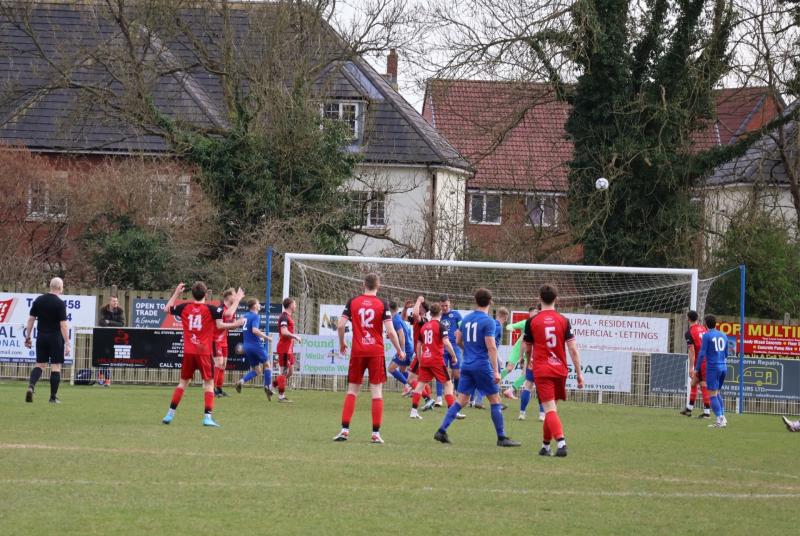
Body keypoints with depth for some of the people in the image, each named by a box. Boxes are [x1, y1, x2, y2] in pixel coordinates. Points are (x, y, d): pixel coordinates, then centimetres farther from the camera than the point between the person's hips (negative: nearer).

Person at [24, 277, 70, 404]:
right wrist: (67, 343, -13)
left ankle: (31, 385, -12)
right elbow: (63, 324, -15)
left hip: (41, 336, 4)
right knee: (56, 366, 3)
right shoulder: (60, 303, -11)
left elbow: (31, 319, 6)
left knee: (40, 364, 13)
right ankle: (53, 397, 4)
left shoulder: (38, 300, 4)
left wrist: (28, 337, 14)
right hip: (55, 337, -4)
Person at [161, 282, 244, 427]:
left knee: (183, 381, 15)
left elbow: (167, 309, 19)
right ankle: (207, 416, -9)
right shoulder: (210, 309, -6)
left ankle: (170, 413, 12)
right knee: (209, 382, 2)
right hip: (204, 352, -4)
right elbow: (220, 325, -15)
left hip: (188, 352, 4)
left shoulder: (184, 308, 4)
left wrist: (176, 293, 28)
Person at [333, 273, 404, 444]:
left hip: (357, 352, 2)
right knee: (377, 392, 2)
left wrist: (342, 343, 15)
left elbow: (340, 325, -3)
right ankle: (376, 433, -1)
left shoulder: (353, 302, 1)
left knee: (352, 390, 10)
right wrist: (400, 351, 5)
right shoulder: (382, 305, -4)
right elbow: (390, 331, -8)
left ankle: (344, 430, 3)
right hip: (376, 352, -2)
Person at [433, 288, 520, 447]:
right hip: (482, 365, -6)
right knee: (495, 400, 3)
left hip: (467, 365, 6)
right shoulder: (488, 321, -11)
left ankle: (442, 431, -1)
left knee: (461, 400, 8)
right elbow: (491, 347, -16)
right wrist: (496, 371, -15)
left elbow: (458, 341, 18)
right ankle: (502, 438, 4)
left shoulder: (466, 319, 9)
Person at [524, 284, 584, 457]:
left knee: (550, 410, -9)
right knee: (551, 408, 18)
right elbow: (573, 349, -3)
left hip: (541, 371, -3)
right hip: (560, 370, 3)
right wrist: (579, 373, 2)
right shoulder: (563, 321, 1)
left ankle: (561, 442, -28)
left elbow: (527, 349, 9)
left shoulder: (532, 321, -3)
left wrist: (530, 361, 32)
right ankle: (545, 445, 26)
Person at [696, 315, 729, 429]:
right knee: (717, 393, 19)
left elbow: (702, 353, -11)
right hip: (723, 366, 6)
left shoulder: (707, 336, -7)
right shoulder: (723, 336, 11)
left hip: (712, 368, -6)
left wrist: (697, 369, -3)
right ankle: (723, 417, 10)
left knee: (712, 395, -3)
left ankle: (720, 420, -12)